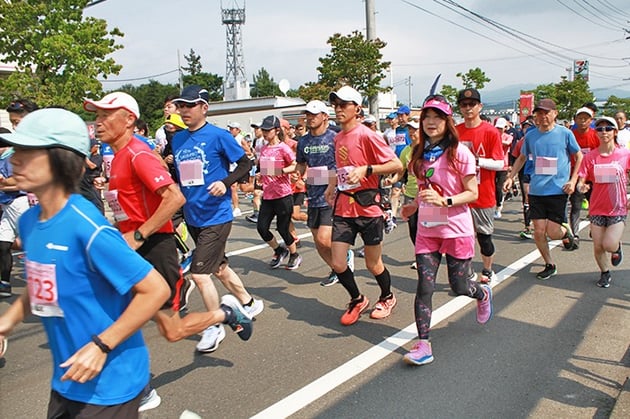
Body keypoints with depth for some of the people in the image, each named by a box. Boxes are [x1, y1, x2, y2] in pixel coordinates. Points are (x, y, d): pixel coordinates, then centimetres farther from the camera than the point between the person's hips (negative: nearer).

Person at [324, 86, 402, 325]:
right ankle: (357, 300, 27)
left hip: (367, 207, -6)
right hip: (343, 208, 6)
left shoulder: (366, 135, -12)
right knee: (338, 264, 1)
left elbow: (396, 165, -15)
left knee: (373, 265, 8)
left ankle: (387, 297, 38)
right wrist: (333, 184, 13)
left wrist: (366, 170, -25)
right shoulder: (338, 138, 11)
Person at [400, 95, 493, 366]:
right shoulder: (420, 153, 7)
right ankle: (423, 345, 2)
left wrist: (444, 201, -25)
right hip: (427, 229, 4)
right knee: (424, 287, -4)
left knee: (459, 286, 8)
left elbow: (472, 193, -11)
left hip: (456, 228, -4)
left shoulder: (459, 152, -10)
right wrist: (415, 205, 11)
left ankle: (483, 294, 44)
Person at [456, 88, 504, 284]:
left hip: (484, 195, -3)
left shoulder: (491, 131, -5)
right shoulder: (454, 132, 6)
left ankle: (487, 272, 28)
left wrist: (477, 161, -20)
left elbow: (499, 163, -8)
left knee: (484, 236, 7)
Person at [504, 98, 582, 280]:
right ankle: (549, 265, 21)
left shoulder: (565, 133, -2)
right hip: (536, 189, 3)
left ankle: (566, 230, 32)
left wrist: (573, 180, -3)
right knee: (539, 231, 1)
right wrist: (511, 177, 8)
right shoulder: (530, 135, 5)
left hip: (558, 190, -3)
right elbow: (522, 158, 18)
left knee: (553, 232, -6)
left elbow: (579, 157, 7)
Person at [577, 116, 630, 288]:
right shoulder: (590, 156, -3)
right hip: (597, 208, 2)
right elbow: (582, 180, -5)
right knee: (598, 247, 6)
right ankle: (605, 274, 32)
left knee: (609, 245, -14)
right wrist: (581, 186, -28)